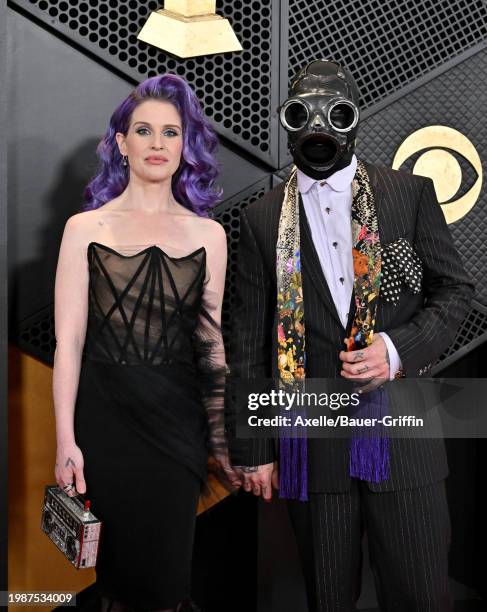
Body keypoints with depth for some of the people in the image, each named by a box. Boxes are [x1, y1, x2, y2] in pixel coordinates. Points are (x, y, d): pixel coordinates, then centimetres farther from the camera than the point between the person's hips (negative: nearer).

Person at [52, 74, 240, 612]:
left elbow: (212, 340, 8)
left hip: (177, 416, 2)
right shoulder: (85, 228, 2)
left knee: (167, 565, 6)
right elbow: (68, 341, -2)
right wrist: (66, 440, -7)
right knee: (116, 561, 8)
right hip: (105, 412, -1)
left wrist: (225, 435, 6)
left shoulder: (208, 234, 7)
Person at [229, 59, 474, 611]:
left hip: (403, 433, 0)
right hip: (312, 440, 1)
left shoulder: (410, 193, 4)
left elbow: (454, 290, 6)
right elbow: (249, 339, 5)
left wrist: (400, 349, -13)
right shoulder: (263, 219, 5)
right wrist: (252, 448, 4)